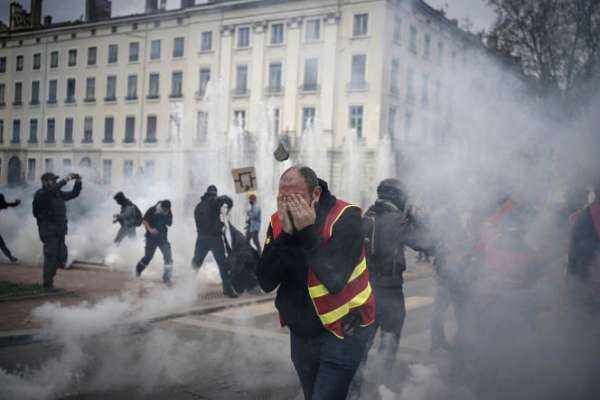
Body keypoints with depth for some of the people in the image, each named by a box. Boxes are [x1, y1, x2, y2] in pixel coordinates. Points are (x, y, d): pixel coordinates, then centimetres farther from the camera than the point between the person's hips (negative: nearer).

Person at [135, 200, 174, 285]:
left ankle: (167, 278, -5)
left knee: (168, 257, -13)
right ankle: (138, 269, 42)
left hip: (162, 237, 2)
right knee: (148, 257, 10)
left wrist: (166, 217, -14)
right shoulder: (152, 210, -15)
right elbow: (144, 221, -8)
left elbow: (170, 224, 5)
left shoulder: (168, 213, -5)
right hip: (151, 237, -2)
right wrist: (150, 229, -23)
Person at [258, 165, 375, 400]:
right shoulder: (278, 222, -3)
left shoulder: (345, 217, -18)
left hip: (341, 331, -5)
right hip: (301, 333, 6)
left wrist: (307, 232, -28)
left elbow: (334, 280, -28)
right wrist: (286, 235, -22)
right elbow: (266, 283, -12)